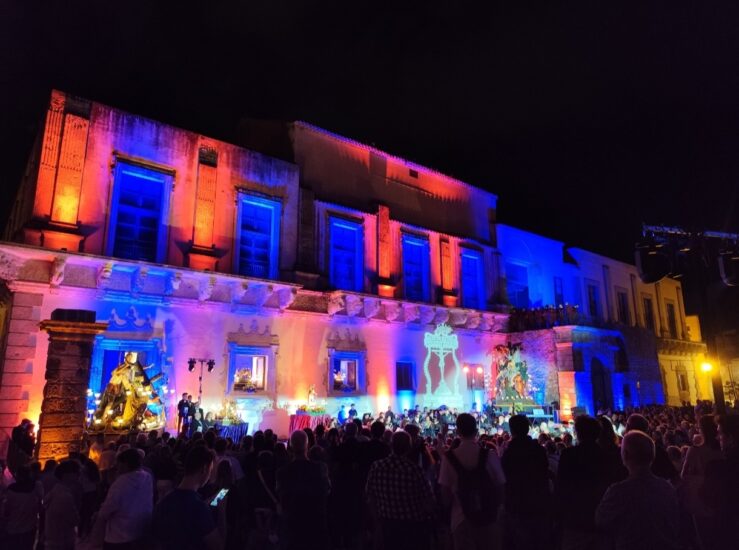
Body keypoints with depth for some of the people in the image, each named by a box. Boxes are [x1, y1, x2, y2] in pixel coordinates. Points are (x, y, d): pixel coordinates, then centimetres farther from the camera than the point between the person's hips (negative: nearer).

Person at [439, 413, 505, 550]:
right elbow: (500, 488, -6)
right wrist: (494, 507, 12)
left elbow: (445, 493, -8)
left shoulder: (449, 458, -11)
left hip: (461, 518, -1)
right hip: (487, 516, 1)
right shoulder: (490, 456, -12)